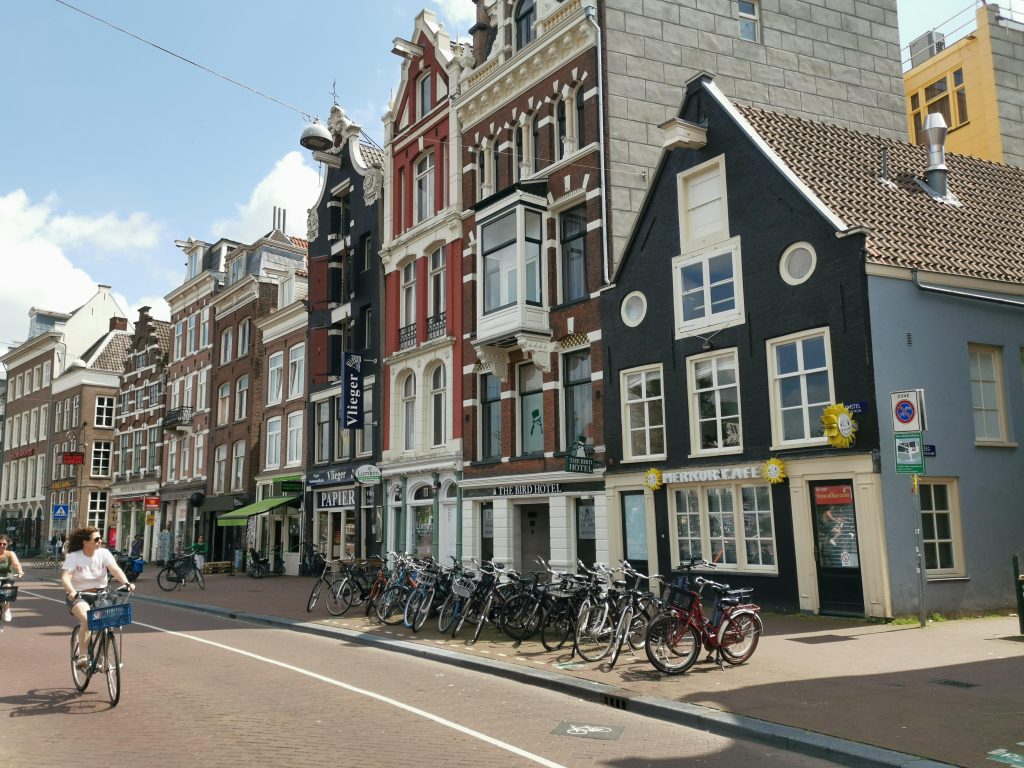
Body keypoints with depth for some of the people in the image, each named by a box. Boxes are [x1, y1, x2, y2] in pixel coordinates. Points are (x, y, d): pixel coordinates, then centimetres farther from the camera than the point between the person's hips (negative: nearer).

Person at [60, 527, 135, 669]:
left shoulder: (104, 553, -1)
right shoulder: (73, 557, -7)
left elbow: (115, 569, -14)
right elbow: (65, 577, -19)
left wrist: (126, 583, -33)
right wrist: (72, 592, -39)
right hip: (79, 597, -3)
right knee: (87, 620, -30)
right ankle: (81, 657, -17)